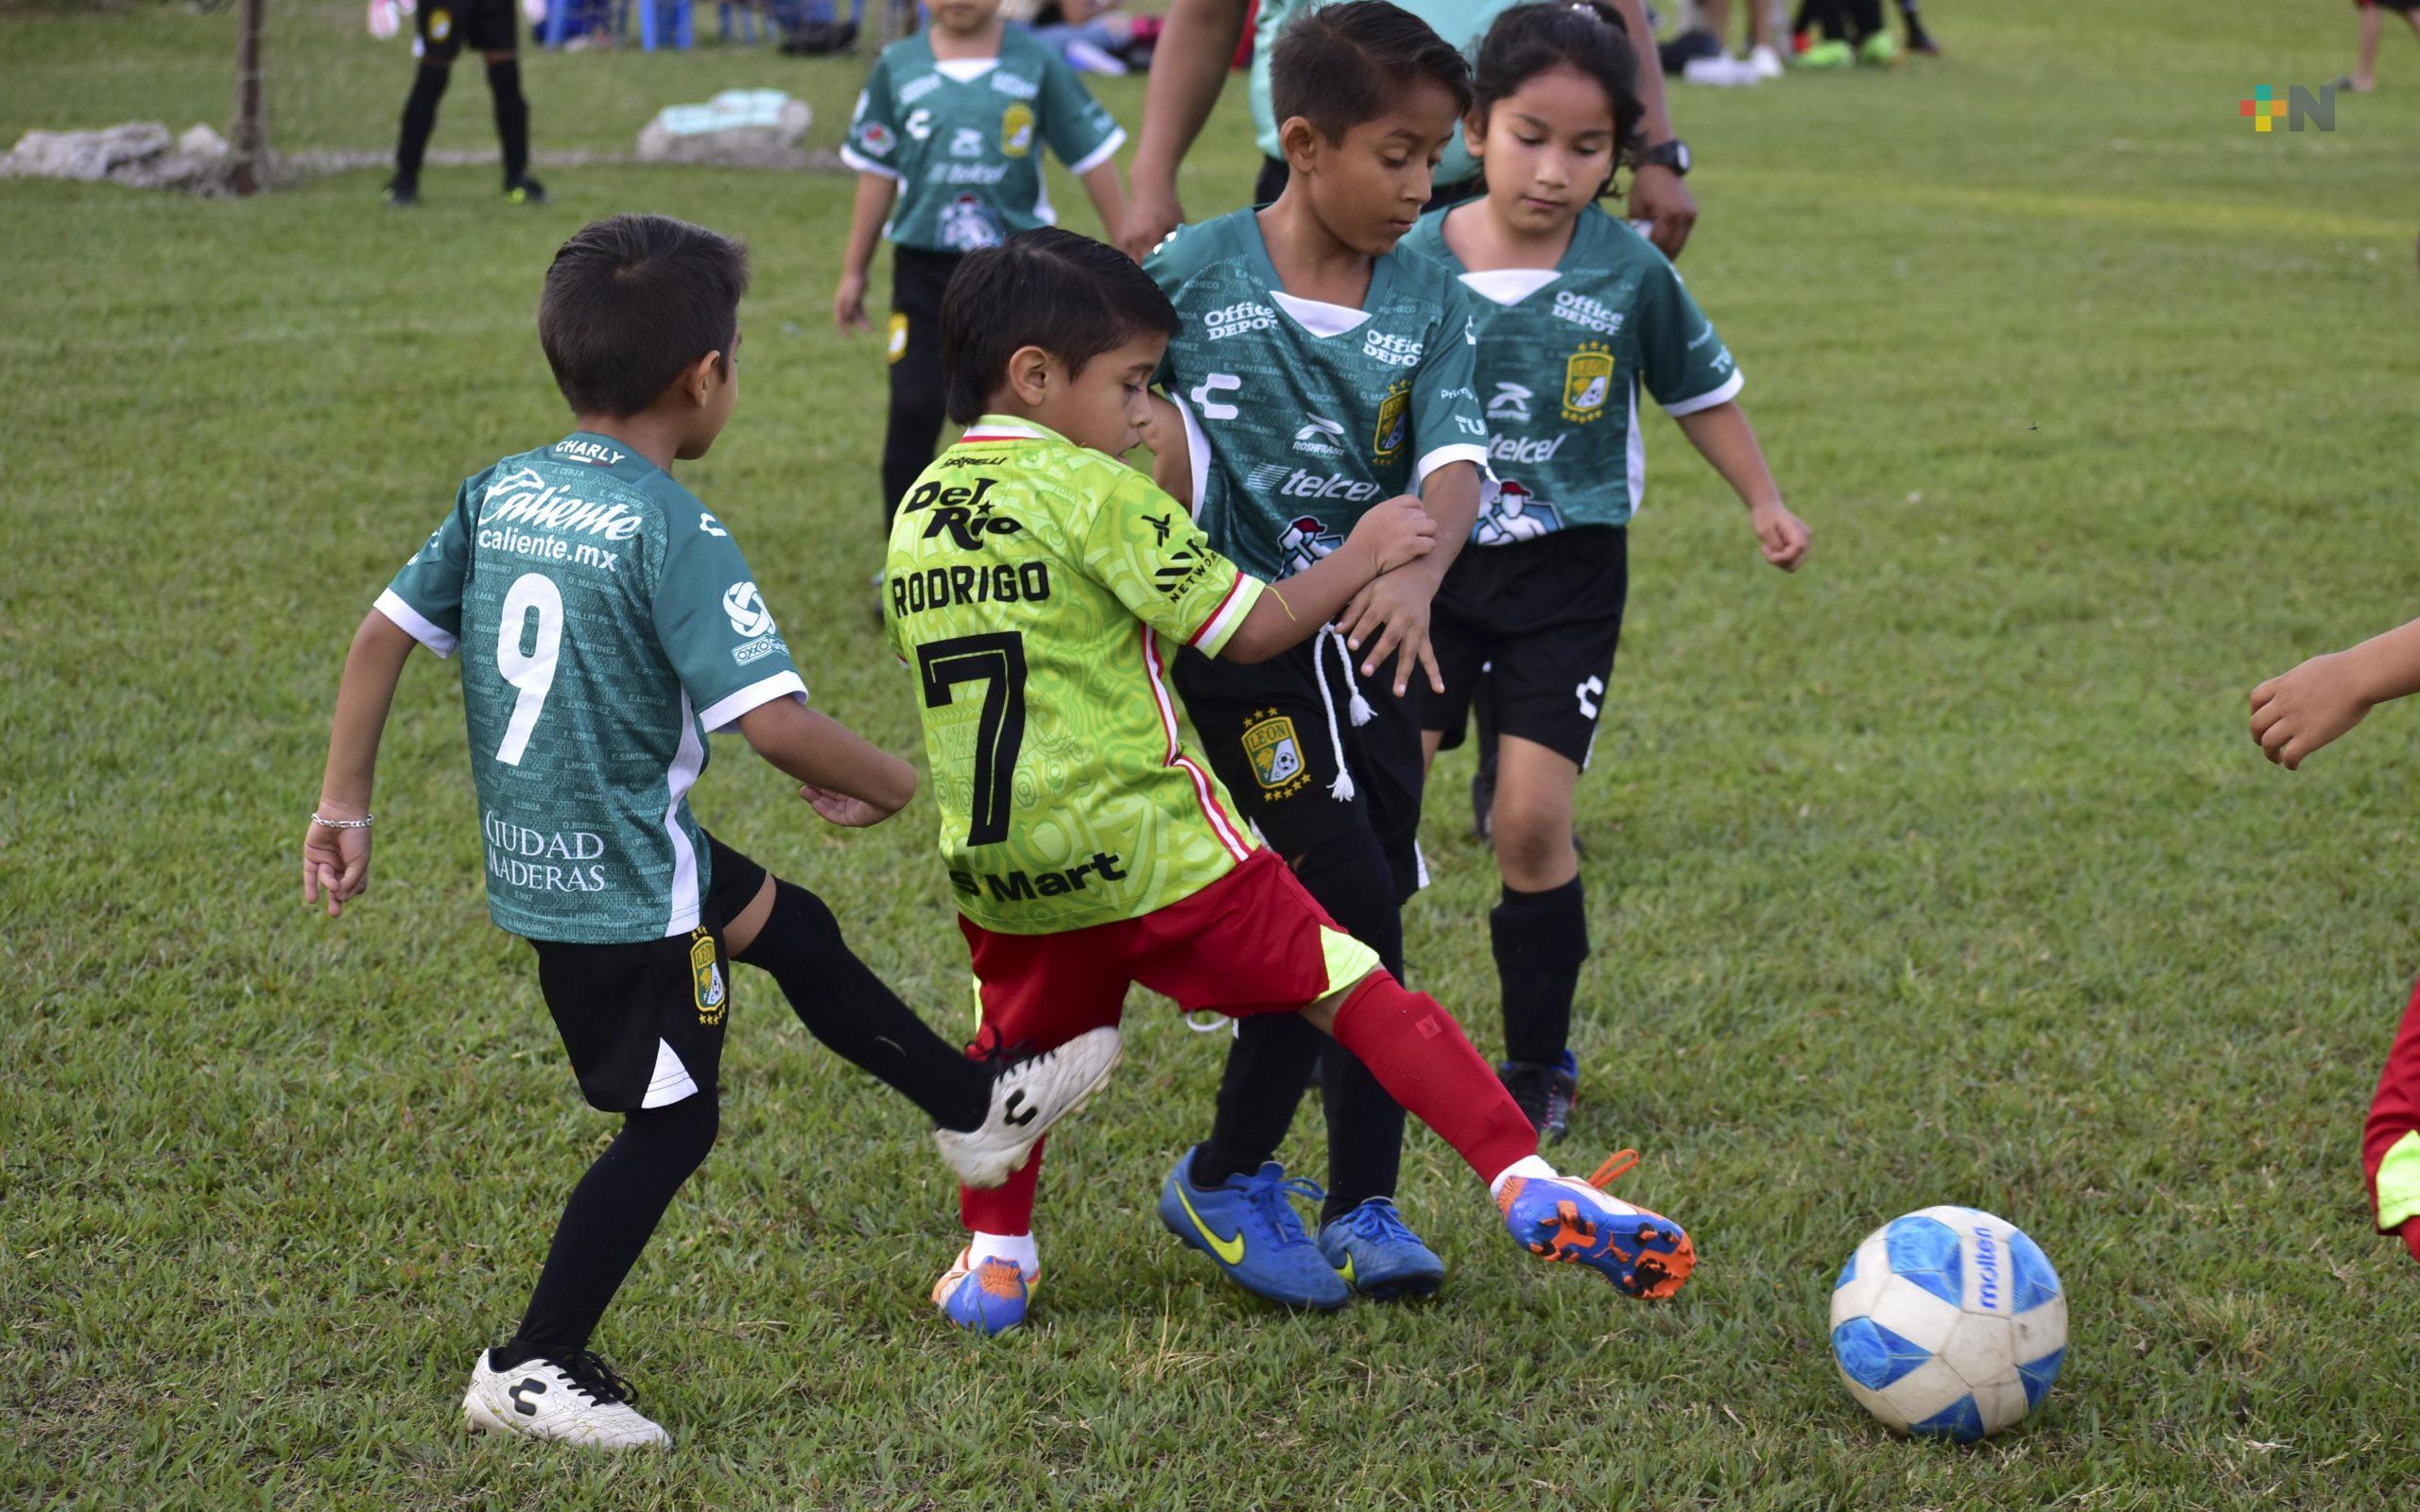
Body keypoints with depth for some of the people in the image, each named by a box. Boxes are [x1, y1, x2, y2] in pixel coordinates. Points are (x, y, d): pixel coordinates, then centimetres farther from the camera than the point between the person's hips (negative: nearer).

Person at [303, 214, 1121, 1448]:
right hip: (625, 884, -8)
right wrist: (889, 783, -9)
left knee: (792, 930, 25)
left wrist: (345, 808, 11)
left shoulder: (499, 493, 1)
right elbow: (775, 722, -27)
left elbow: (383, 634, 4)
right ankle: (533, 1370, 13)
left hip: (535, 857, 9)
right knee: (670, 1123, 8)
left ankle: (981, 1109, 41)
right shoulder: (673, 533, -21)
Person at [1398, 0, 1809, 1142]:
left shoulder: (1628, 270, -6)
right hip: (1430, 568, 1)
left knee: (1532, 821, -6)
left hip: (1566, 576, -1)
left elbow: (1698, 387, 11)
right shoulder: (1415, 263, -7)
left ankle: (1539, 1066, 11)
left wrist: (1765, 502, 16)